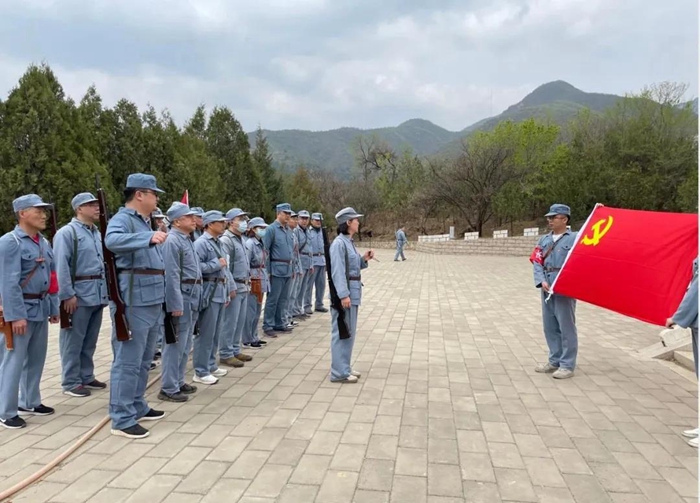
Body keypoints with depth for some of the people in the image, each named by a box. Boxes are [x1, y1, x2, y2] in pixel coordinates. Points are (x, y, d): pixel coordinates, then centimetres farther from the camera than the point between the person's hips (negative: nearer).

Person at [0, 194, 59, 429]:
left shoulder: (44, 242, 10)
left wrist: (53, 308, 14)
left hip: (41, 308, 8)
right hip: (21, 310, -7)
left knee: (36, 359, 15)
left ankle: (30, 402, 29)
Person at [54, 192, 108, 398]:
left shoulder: (97, 233, 15)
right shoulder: (67, 233, -9)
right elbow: (61, 267, -15)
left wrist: (106, 290, 13)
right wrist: (68, 295, -19)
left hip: (97, 294, 8)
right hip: (79, 296, -7)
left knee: (90, 341, 15)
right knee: (73, 341, 2)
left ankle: (86, 377, 26)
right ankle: (71, 382, 11)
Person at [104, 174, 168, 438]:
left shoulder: (145, 222, 19)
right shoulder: (122, 219, -10)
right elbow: (112, 240, -33)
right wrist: (148, 237, -44)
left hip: (152, 301, 10)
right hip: (134, 303, -10)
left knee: (143, 360, 18)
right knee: (128, 361, -3)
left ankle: (137, 407, 30)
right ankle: (122, 419, 5)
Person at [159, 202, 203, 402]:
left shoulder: (187, 240, 15)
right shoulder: (172, 241, -15)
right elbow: (172, 276, -20)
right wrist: (176, 304, -23)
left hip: (191, 297, 10)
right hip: (181, 297, -10)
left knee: (185, 344, 16)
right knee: (176, 344, -4)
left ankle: (178, 382, 27)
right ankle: (168, 388, 4)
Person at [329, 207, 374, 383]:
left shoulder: (350, 242, 13)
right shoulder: (339, 243, -15)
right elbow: (338, 271, -20)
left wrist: (364, 259, 5)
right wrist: (343, 294, -24)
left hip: (353, 291, 10)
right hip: (344, 291, -10)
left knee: (349, 332, 16)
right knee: (341, 332, -3)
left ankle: (345, 367, 26)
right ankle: (339, 372, 5)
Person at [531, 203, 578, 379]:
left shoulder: (574, 238, -2)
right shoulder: (544, 240, 12)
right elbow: (536, 262, 5)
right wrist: (542, 281, -8)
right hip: (547, 289, 6)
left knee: (566, 327, 0)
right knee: (550, 326, 12)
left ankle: (567, 366, 8)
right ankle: (554, 361, 25)